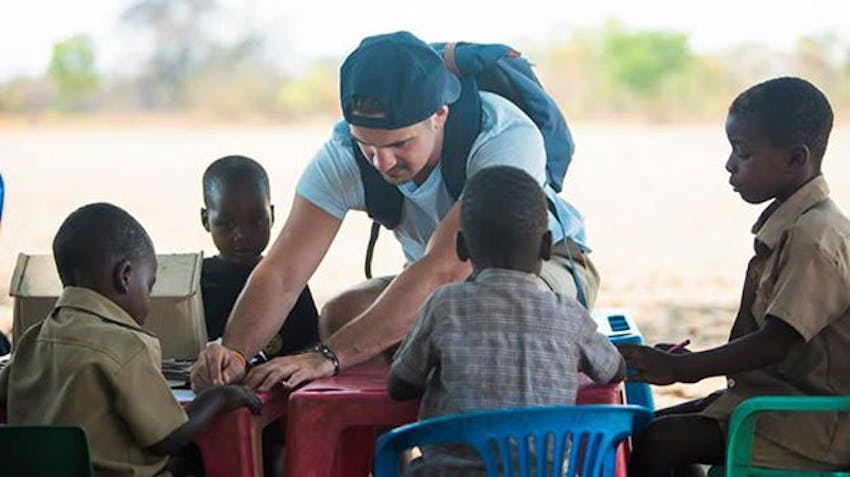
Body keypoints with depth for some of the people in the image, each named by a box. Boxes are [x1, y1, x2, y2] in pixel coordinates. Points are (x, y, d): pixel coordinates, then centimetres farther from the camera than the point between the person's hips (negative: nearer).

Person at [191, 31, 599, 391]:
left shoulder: (507, 138, -35)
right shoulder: (343, 155, -22)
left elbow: (444, 270, -44)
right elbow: (282, 273, -26)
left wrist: (330, 356, -51)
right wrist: (233, 352, -47)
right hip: (431, 278, 4)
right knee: (338, 316, -25)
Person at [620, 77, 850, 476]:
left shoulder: (813, 238, -22)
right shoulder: (788, 223, 10)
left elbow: (776, 342, -24)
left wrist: (681, 368, -20)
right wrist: (684, 362, 11)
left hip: (811, 426, -10)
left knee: (657, 442, -18)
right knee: (658, 425, 12)